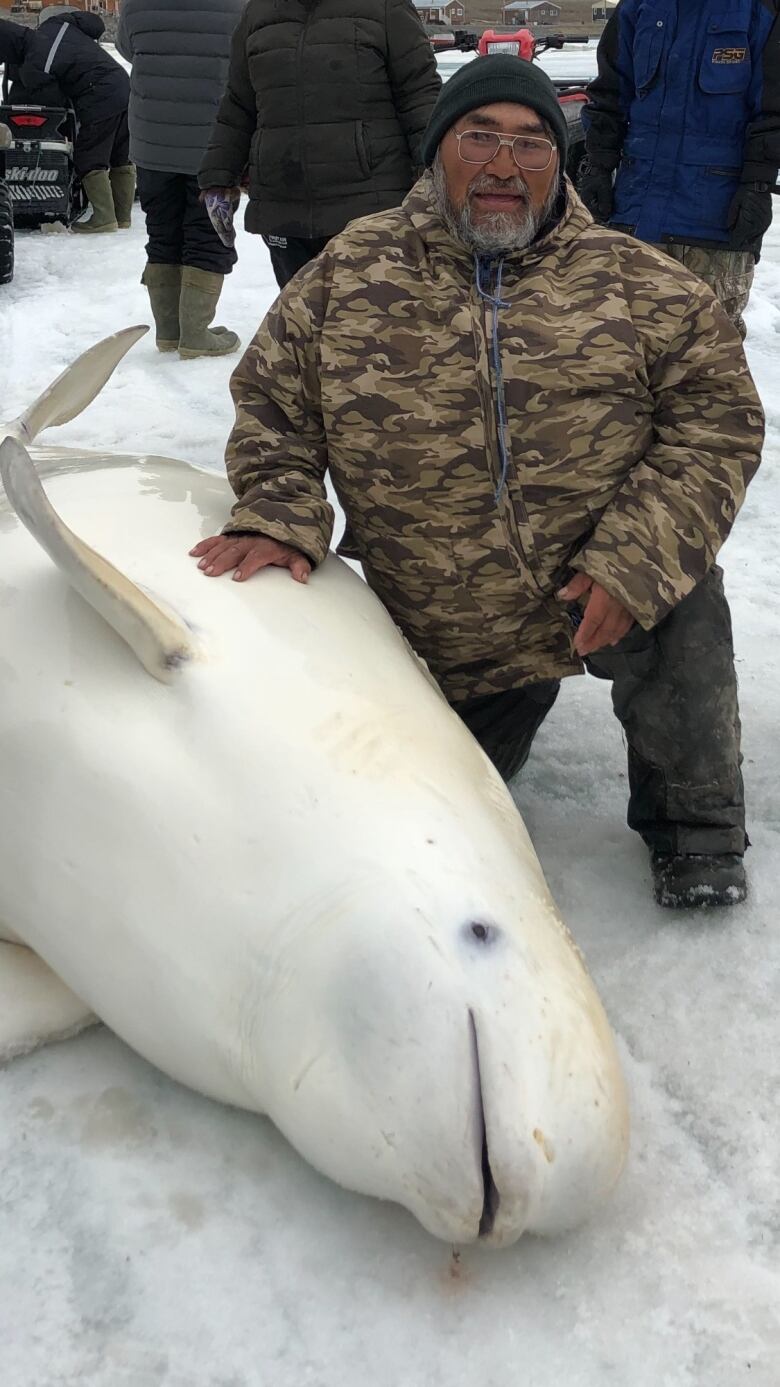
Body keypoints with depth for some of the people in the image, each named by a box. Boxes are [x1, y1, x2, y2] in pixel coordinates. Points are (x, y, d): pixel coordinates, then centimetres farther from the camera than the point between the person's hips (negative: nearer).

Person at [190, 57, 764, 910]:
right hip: (444, 638, 2)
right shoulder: (351, 272, -2)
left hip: (601, 587, -2)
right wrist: (280, 517, -13)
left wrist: (632, 562, -22)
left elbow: (718, 419, -9)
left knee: (678, 606, -33)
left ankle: (695, 833, -7)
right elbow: (272, 402, 5)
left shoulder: (640, 285, -5)